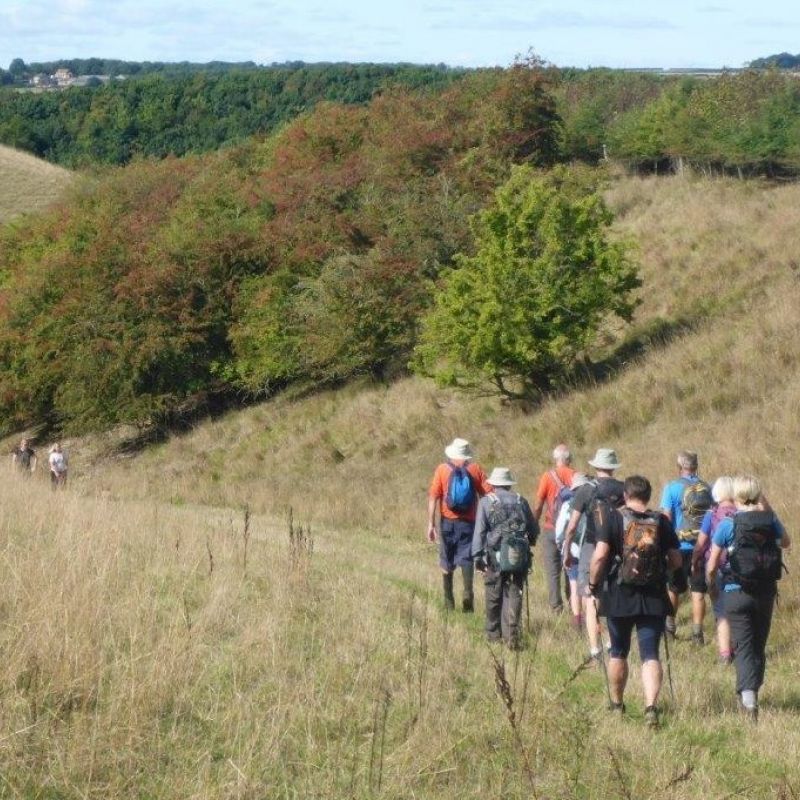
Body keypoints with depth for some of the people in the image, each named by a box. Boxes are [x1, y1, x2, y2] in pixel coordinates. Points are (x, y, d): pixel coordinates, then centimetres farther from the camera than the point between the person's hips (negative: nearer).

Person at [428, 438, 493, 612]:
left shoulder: (442, 469, 0)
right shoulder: (475, 469, 2)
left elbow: (433, 497, -6)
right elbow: (489, 494, -3)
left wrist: (431, 524, -5)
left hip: (448, 521, 0)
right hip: (468, 522, 0)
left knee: (447, 562, 12)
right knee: (466, 558, -1)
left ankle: (449, 602, 19)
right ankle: (468, 592, -24)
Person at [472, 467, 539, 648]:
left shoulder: (486, 502, 2)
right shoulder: (520, 501, 10)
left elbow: (479, 531, -5)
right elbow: (534, 529, 17)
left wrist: (478, 557, -2)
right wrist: (529, 542, 37)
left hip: (495, 557, -1)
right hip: (519, 557, 1)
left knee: (494, 597, 12)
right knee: (513, 595, 0)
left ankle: (493, 633, 22)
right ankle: (511, 633, -13)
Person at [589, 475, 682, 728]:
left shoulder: (613, 518, -7)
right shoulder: (661, 522, 1)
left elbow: (600, 556, -15)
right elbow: (676, 560, 3)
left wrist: (593, 586, -2)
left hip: (620, 596, -1)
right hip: (654, 598, 1)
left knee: (618, 652, 16)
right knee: (650, 655, -1)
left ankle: (617, 705, 31)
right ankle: (651, 706, -19)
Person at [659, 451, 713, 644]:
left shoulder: (672, 488, -7)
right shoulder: (707, 488, 3)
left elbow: (666, 518, -11)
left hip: (679, 547, -2)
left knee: (674, 589, 15)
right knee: (698, 591, 3)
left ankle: (670, 626, 27)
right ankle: (697, 632, -1)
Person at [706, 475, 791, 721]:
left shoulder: (728, 524, -11)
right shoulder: (769, 520, -3)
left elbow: (712, 565, -6)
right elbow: (786, 542, 21)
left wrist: (710, 581, 16)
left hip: (736, 593, -3)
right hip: (766, 593, 3)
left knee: (744, 647, -2)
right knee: (759, 645, 17)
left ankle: (748, 694, -21)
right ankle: (752, 694, 28)